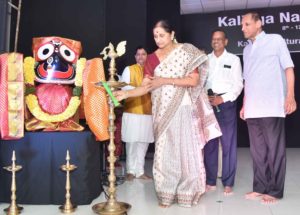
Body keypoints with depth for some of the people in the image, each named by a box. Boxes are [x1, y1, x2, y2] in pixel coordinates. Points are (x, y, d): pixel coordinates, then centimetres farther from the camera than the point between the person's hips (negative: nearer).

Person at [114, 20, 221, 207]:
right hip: (163, 112, 3)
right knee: (164, 152, 3)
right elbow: (146, 87, 0)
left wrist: (165, 80, -15)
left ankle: (187, 192, 17)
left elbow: (194, 80, -11)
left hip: (183, 109, -2)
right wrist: (126, 93, -17)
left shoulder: (186, 52, -1)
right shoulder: (152, 58, 8)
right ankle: (167, 194, 14)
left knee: (186, 150, 3)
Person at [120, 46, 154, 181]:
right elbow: (124, 87, -6)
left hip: (147, 111, 3)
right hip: (132, 111, -3)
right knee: (132, 142, -1)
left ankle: (140, 171, 15)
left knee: (143, 142, 5)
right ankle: (131, 170, 12)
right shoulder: (129, 69, 4)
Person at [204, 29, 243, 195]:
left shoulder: (233, 59, 5)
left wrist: (222, 99, -12)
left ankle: (228, 183, 8)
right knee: (209, 144, 5)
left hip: (226, 103, -2)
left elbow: (238, 84, -1)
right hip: (208, 104, 3)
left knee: (228, 144, -1)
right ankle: (210, 181, 15)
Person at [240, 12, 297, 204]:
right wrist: (244, 105, 15)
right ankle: (260, 187, 16)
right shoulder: (247, 50, 19)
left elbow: (289, 68, -2)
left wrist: (290, 95, -13)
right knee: (258, 150, 8)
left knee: (274, 150, 0)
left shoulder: (276, 40, 4)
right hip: (253, 109, 6)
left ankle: (274, 191, 7)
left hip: (271, 107, -6)